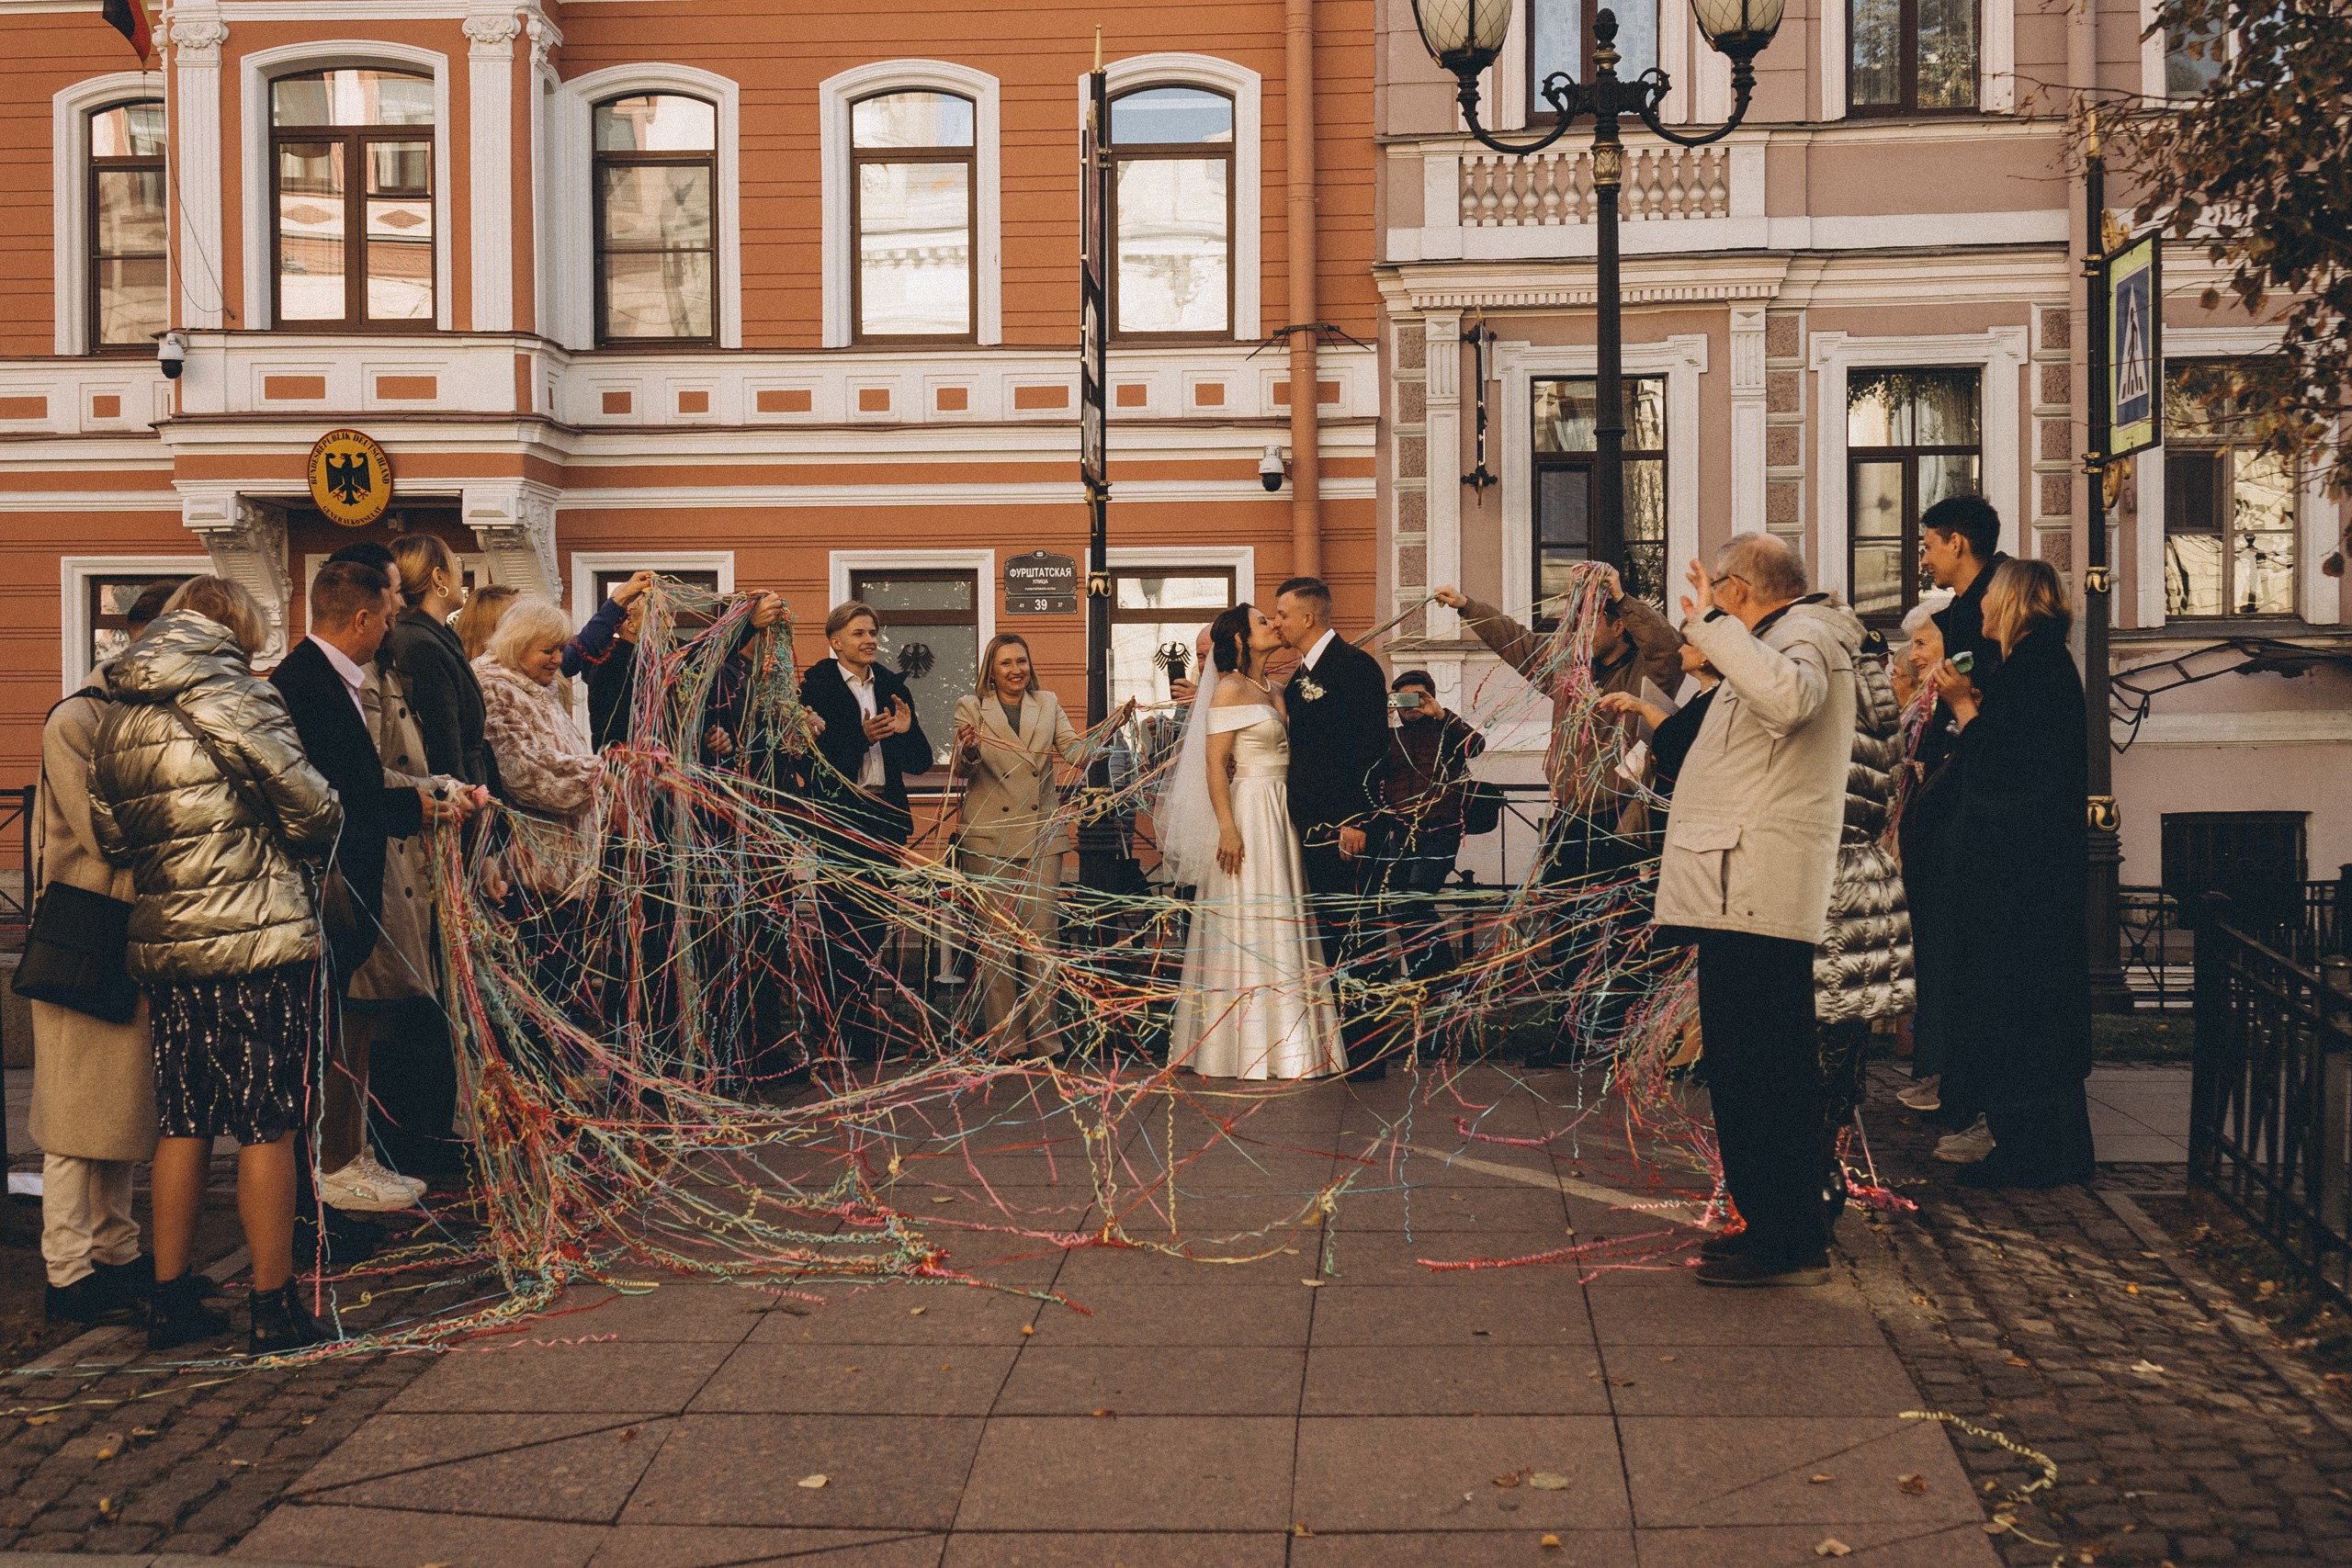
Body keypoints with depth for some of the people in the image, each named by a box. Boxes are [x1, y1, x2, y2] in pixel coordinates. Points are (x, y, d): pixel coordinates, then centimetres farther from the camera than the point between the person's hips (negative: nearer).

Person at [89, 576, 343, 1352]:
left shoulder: (116, 719, 11)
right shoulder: (236, 696, -9)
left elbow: (110, 835, 14)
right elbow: (308, 806, -10)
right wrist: (319, 837, 11)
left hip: (164, 946, 6)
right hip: (261, 941, -6)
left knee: (182, 1124, 14)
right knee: (266, 1127, 0)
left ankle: (170, 1298, 20)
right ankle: (274, 1308, 5)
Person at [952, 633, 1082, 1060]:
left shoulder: (1048, 704, 12)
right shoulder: (970, 707, 3)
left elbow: (1074, 749, 1)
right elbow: (962, 768, -7)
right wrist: (969, 749, -31)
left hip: (1042, 836, 2)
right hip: (989, 839, -2)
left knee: (1040, 937, 0)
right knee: (995, 940, 0)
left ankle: (1042, 1035, 7)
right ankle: (1004, 1038, 6)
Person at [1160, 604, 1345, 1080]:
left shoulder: (1274, 692, 16)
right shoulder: (1229, 689, -8)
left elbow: (1288, 754, 15)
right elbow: (1214, 765, -13)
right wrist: (1228, 829, -19)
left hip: (1281, 817, 8)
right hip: (1247, 813, -8)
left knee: (1280, 924, 8)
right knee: (1246, 925, -5)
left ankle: (1283, 1038, 13)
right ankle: (1246, 1045, 0)